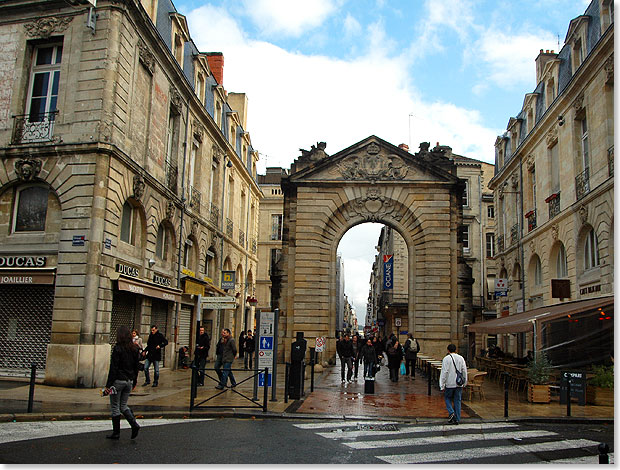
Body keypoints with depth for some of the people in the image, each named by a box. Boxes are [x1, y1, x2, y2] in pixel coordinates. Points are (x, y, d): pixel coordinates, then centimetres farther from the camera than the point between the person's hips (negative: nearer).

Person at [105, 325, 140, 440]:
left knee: (115, 407, 7)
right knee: (123, 405, 17)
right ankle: (134, 424, -1)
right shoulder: (134, 349, 5)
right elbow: (136, 367, 10)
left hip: (118, 380, -6)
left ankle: (116, 432, 12)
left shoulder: (118, 348, -14)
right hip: (129, 381, 6)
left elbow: (113, 368, -15)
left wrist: (108, 385, -12)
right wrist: (134, 382, 18)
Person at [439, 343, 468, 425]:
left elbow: (444, 372, -11)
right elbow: (464, 371, 8)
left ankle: (451, 412, -6)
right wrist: (464, 383, 18)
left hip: (449, 384, -3)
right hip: (459, 384, 4)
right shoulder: (461, 358, 4)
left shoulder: (446, 359, -8)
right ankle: (457, 419, 12)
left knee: (447, 398, 15)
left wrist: (442, 385, -7)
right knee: (457, 400, 10)